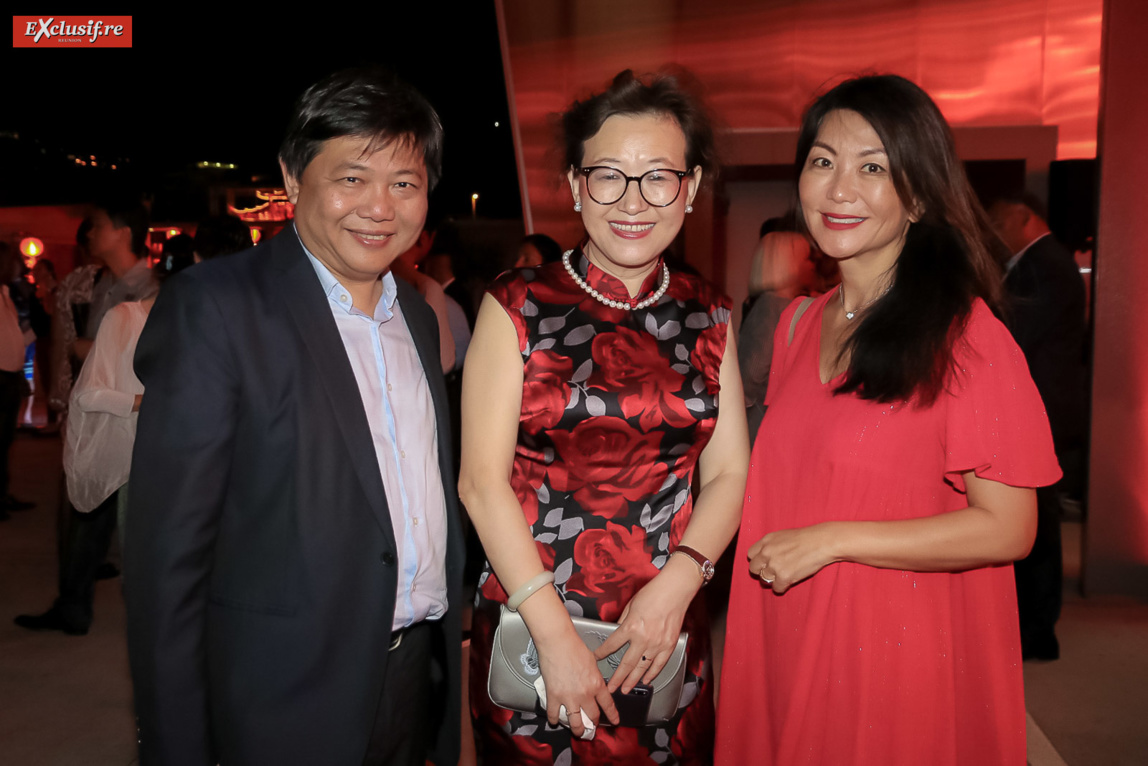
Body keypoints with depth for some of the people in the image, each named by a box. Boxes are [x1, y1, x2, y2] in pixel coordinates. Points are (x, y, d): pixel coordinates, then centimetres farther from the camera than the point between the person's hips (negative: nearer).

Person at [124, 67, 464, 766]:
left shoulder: (419, 318, 7)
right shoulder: (214, 306, -14)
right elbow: (167, 550, -15)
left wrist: (449, 638, 12)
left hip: (421, 678, 6)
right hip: (285, 707, -6)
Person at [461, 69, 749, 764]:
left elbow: (729, 473, 3)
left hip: (667, 628, 3)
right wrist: (556, 632, -14)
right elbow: (482, 479, -10)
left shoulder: (708, 317, 4)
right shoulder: (518, 307, -6)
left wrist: (678, 583, -14)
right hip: (530, 626, -2)